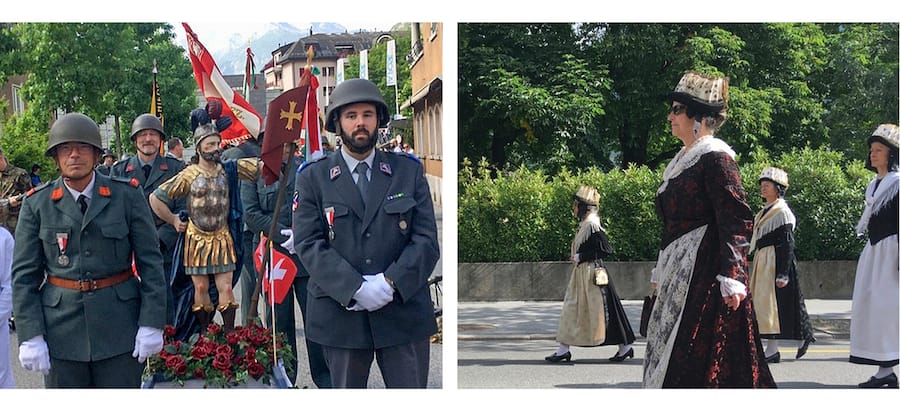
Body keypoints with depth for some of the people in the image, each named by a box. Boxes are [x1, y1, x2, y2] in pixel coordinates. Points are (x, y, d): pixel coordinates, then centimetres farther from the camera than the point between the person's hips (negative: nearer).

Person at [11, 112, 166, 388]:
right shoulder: (37, 204, 1)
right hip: (61, 329, 1)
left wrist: (151, 324, -6)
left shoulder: (127, 195, 0)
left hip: (119, 323, -1)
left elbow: (150, 262, 0)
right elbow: (24, 274, 1)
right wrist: (30, 336, -6)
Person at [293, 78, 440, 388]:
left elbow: (426, 239, 1)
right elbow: (308, 244, -5)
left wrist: (391, 283, -15)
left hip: (404, 313, 0)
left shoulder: (409, 171, 8)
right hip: (341, 314, 0)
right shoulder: (312, 178, 5)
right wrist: (355, 289, -18)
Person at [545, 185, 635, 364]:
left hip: (592, 273, -10)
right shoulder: (584, 224, 12)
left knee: (600, 311, -4)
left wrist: (580, 257, -18)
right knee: (571, 308, 8)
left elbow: (606, 249, -21)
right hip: (581, 273, 10)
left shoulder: (592, 225, -16)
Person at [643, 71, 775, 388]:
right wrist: (661, 272, 27)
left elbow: (736, 221, -20)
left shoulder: (716, 158, -12)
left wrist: (731, 275, -29)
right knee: (670, 350, 11)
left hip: (705, 273, -10)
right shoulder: (682, 160, 16)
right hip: (678, 274, 10)